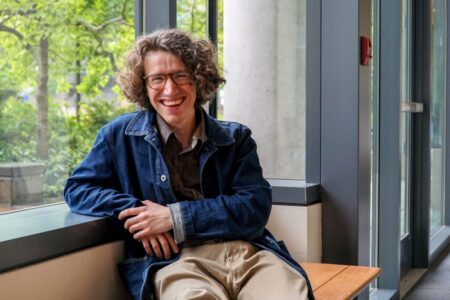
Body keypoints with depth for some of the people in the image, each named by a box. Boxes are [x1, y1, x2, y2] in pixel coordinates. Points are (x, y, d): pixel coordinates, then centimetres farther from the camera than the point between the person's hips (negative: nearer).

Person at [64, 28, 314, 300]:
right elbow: (77, 189, 16)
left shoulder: (236, 138, 17)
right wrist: (133, 210, -3)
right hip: (176, 260, -1)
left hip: (247, 251, 2)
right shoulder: (121, 135, 17)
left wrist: (174, 217, -6)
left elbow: (256, 208, 5)